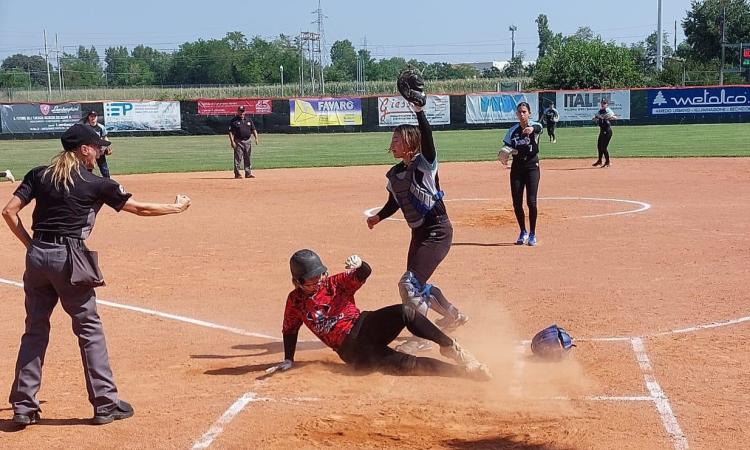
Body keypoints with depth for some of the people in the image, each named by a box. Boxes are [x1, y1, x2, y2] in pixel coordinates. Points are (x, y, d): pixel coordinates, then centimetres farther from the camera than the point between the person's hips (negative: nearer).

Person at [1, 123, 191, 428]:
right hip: (69, 258, -5)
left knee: (35, 329, 13)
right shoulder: (97, 184, -2)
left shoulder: (38, 175, 9)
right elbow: (140, 209, 4)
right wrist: (177, 207, 18)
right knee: (89, 328, 5)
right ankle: (105, 403, 8)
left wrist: (30, 245, 10)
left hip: (37, 255, 5)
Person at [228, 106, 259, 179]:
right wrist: (232, 141, -15)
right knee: (238, 158, -5)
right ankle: (237, 174, 0)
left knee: (248, 158, 7)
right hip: (238, 142, -5)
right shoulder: (234, 120, -2)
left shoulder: (248, 120, 13)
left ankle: (248, 173, 14)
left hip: (247, 141, 5)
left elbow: (253, 130, 14)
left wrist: (256, 138, -1)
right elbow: (231, 132, -6)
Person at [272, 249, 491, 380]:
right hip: (350, 347, -1)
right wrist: (288, 360, 15)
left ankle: (450, 346, -14)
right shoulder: (295, 301, 7)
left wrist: (359, 266, -37)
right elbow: (289, 330, 21)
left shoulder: (335, 283, 3)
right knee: (403, 364, -25)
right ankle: (461, 369, -25)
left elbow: (364, 273, -14)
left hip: (364, 325, 1)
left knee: (406, 311, -30)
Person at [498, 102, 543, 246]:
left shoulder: (534, 126, -8)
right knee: (516, 202, 3)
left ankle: (532, 234, 4)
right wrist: (503, 156, -16)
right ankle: (523, 233, 22)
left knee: (531, 201, -10)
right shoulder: (513, 130, 3)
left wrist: (532, 129, -57)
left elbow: (539, 128, -33)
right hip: (516, 167, 4)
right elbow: (506, 147, 7)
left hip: (532, 167, -4)